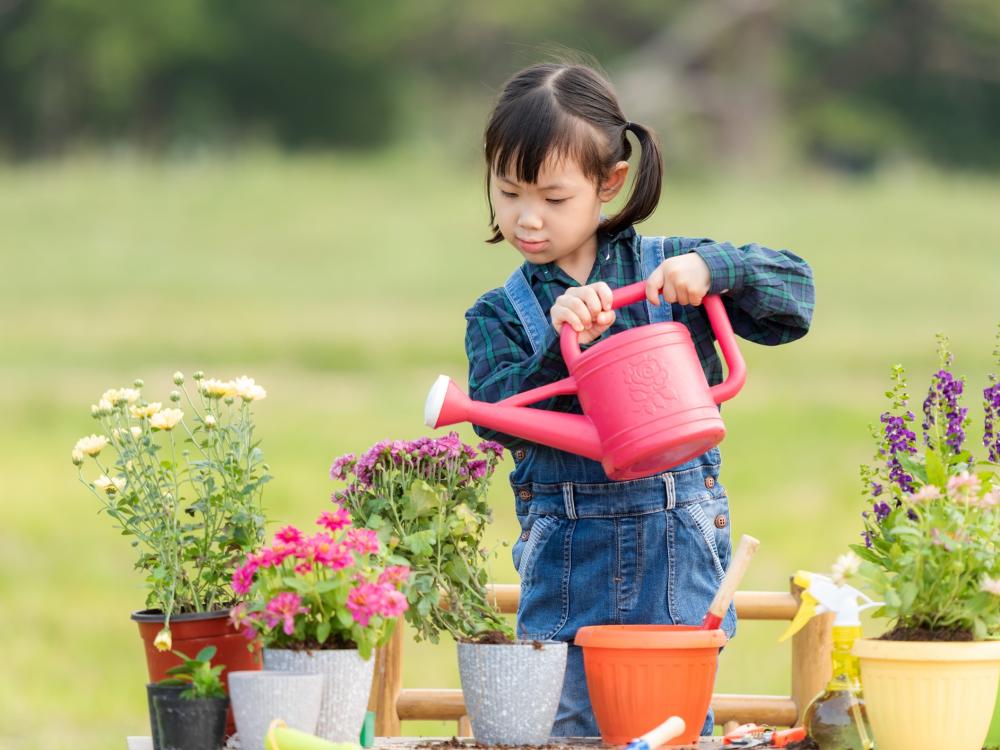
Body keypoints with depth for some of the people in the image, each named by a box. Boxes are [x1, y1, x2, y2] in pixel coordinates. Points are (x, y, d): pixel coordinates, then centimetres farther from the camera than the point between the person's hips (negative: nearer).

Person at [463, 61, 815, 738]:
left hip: (680, 557, -1)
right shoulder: (498, 316, 7)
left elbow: (795, 294, 1)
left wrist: (712, 268, -17)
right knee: (568, 733, 1)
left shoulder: (668, 268, 4)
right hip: (566, 562, 1)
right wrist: (560, 345, -21)